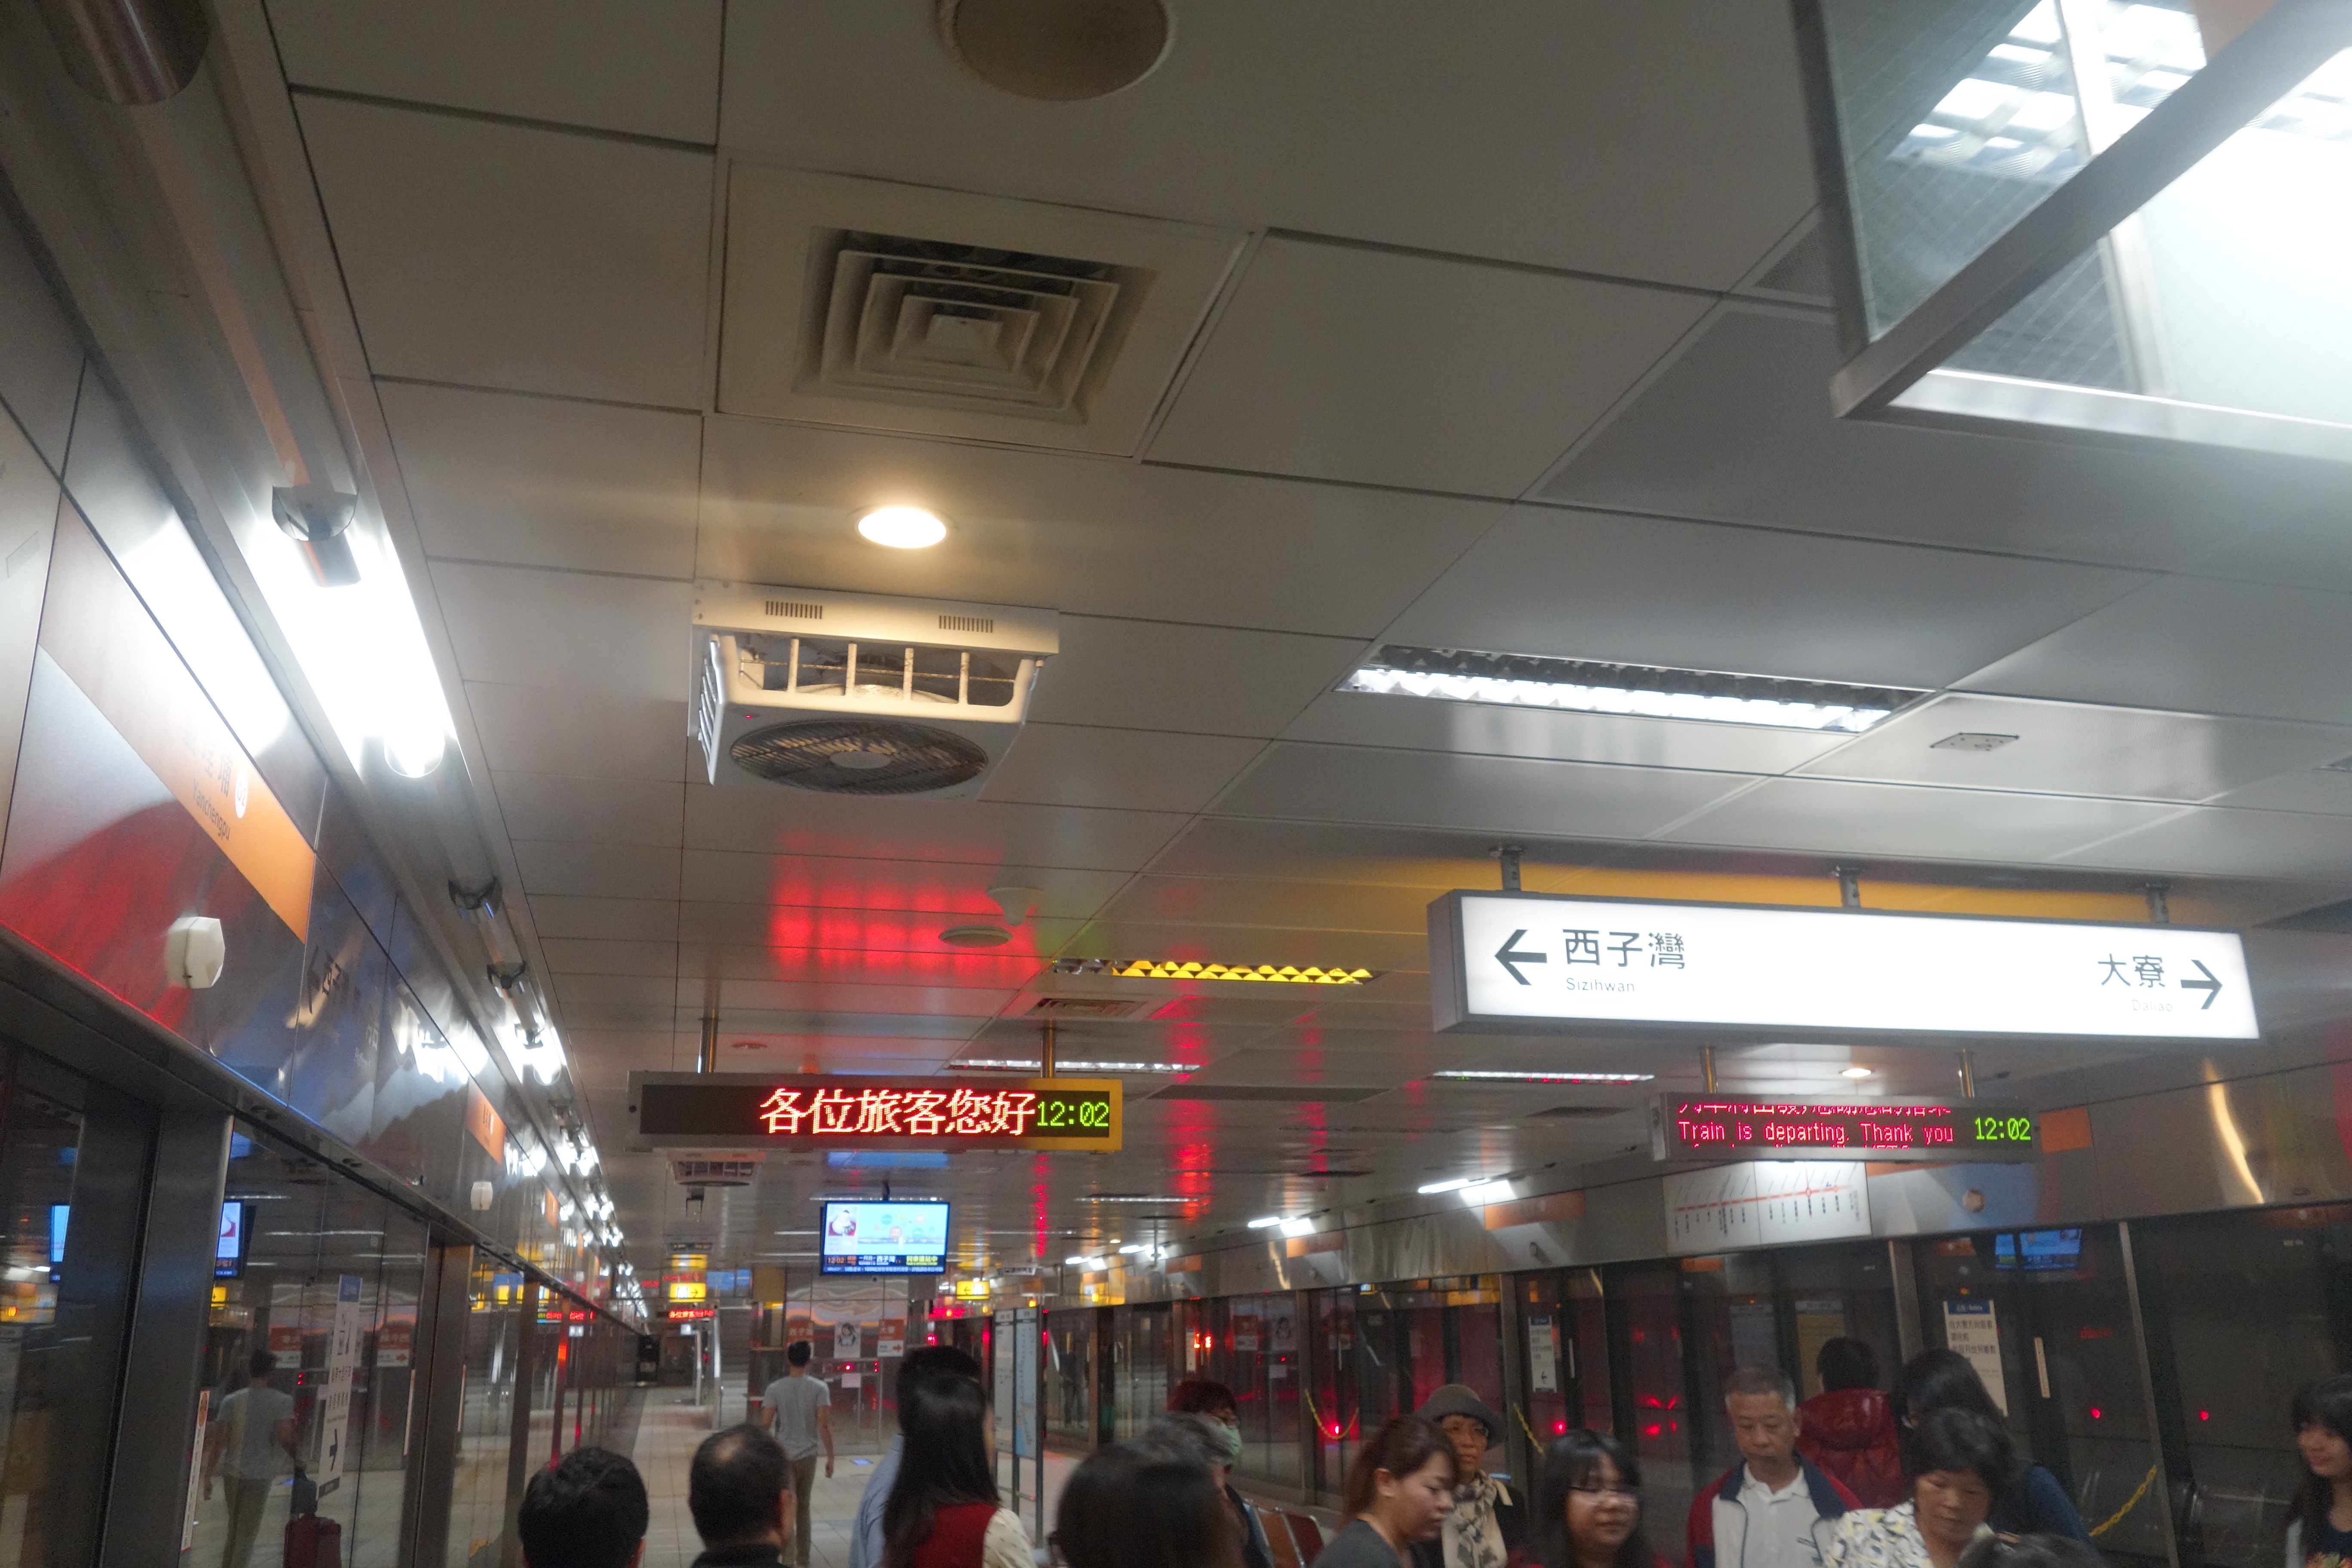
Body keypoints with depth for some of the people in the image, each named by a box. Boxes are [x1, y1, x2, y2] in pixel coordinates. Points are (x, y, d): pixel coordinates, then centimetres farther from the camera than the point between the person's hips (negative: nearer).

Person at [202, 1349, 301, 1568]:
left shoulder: (232, 1400, 1)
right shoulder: (282, 1402, -7)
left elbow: (219, 1441, -4)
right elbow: (284, 1437, -15)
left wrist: (208, 1476, 1)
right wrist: (296, 1458, 3)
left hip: (233, 1471, 4)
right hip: (260, 1474, -4)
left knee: (234, 1531, 20)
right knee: (247, 1534, 4)